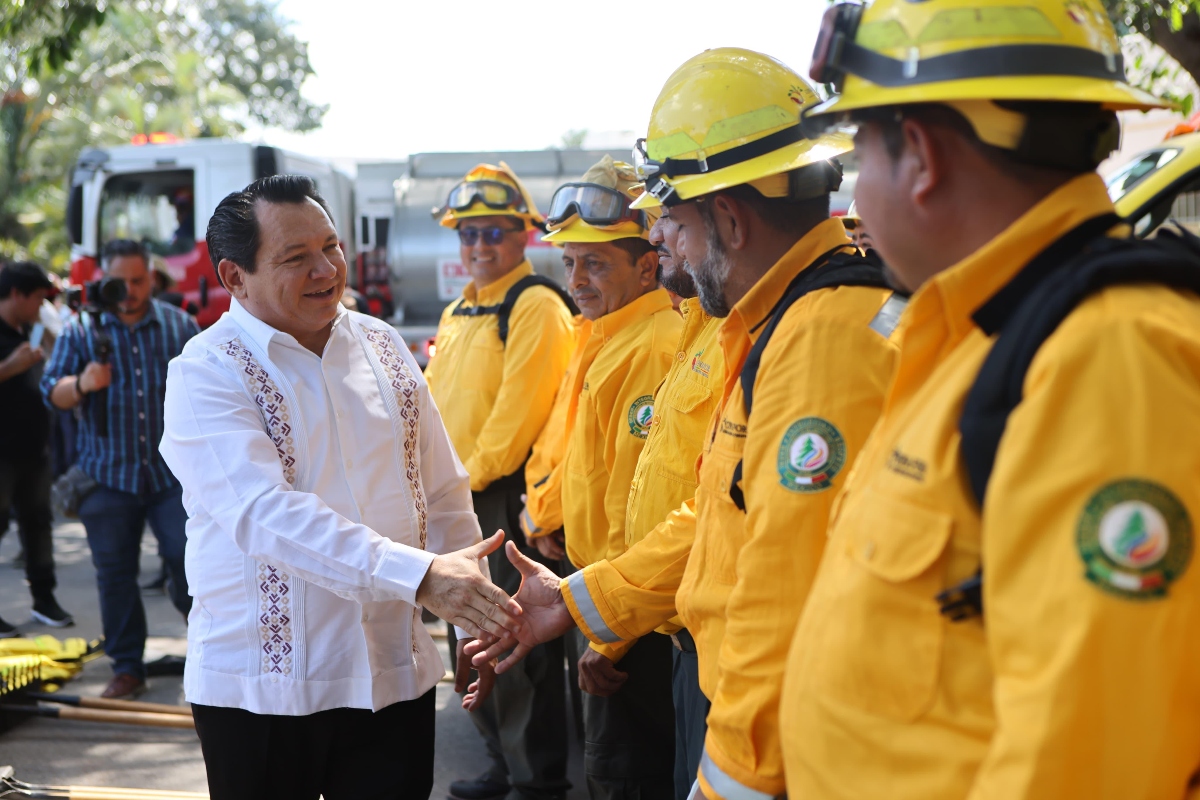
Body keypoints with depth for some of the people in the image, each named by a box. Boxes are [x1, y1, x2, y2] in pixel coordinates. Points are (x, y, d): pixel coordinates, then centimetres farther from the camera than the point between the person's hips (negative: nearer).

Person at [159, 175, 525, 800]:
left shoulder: (383, 347, 7)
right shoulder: (206, 374, -10)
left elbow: (443, 495, 12)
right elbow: (265, 514, -25)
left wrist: (477, 624, 7)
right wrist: (419, 574, -33)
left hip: (394, 675, 4)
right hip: (262, 688, -4)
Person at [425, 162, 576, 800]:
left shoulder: (536, 306, -11)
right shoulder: (457, 313, 17)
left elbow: (521, 405, -18)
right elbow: (435, 400, 20)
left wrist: (474, 474, -14)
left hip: (508, 493, -9)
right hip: (459, 497, 9)